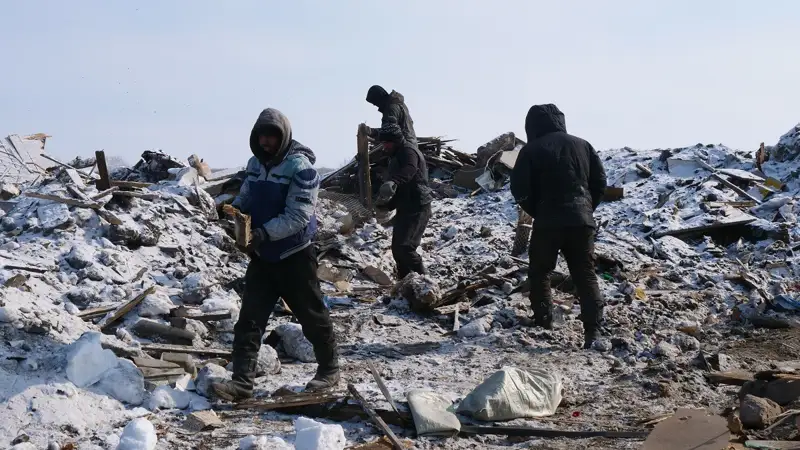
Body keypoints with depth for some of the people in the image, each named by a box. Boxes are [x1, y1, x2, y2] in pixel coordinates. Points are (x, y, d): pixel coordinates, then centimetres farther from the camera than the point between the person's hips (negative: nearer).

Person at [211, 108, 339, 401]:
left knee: (311, 316, 8)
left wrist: (265, 233, -33)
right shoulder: (256, 163, 6)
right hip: (262, 255, 6)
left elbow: (297, 216, -23)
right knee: (249, 318, 0)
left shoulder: (300, 167, -17)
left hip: (294, 255, -6)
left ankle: (329, 370, 27)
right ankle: (242, 382, 2)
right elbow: (247, 196, 17)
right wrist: (234, 208, -5)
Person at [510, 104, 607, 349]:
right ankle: (594, 329, -4)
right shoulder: (582, 145, 10)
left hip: (548, 222, -3)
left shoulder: (531, 150, -2)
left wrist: (536, 212, 8)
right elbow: (600, 181, 10)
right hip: (582, 221, 3)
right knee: (586, 276, 7)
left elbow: (520, 189, -7)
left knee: (540, 273, 14)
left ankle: (543, 326, 11)